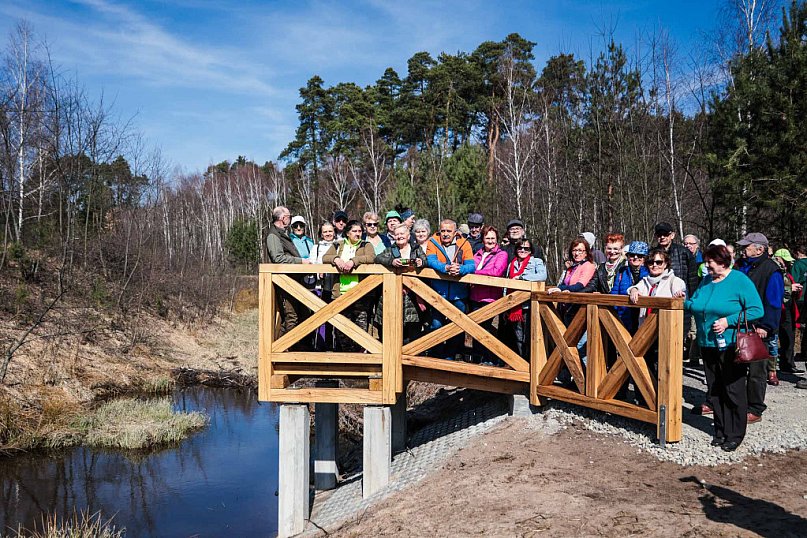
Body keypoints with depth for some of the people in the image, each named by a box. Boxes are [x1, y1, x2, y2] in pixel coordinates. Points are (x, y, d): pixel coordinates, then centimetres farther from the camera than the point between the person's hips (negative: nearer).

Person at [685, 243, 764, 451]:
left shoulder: (740, 281, -9)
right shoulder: (706, 281, 10)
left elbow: (757, 310, -14)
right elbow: (694, 305, 18)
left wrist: (728, 321, -20)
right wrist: (684, 302, -2)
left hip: (731, 347, -6)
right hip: (708, 346, 6)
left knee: (733, 392, 2)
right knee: (714, 392, 12)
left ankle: (735, 436, 13)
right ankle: (720, 432, 23)